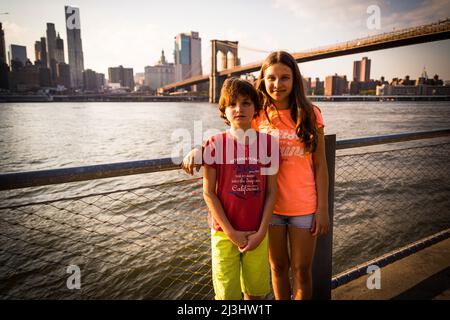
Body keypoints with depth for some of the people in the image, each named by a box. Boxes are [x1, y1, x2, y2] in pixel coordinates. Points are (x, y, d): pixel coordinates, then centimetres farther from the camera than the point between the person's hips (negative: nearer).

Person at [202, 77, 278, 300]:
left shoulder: (268, 143, -4)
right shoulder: (215, 144, -10)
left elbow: (271, 192, -2)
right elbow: (208, 192, -8)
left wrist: (261, 232, -7)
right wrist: (231, 232, -10)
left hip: (257, 233, 2)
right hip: (225, 232, -1)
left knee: (255, 291, 16)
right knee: (227, 292, 10)